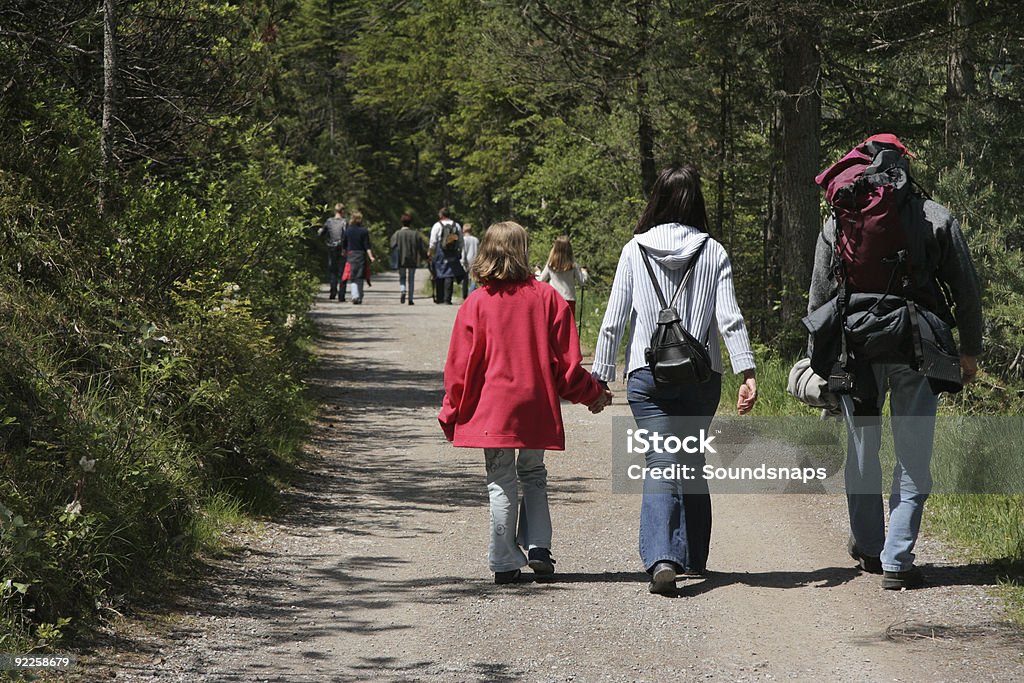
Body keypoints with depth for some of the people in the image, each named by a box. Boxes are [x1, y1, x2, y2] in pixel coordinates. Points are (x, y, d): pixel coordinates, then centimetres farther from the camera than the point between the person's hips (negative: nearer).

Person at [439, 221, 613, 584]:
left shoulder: (477, 303, -5)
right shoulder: (547, 298, -4)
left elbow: (460, 366, -2)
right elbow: (567, 361, -1)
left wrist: (452, 414, 10)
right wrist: (593, 394, 14)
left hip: (492, 410, -1)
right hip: (537, 408, 1)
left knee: (502, 485, 5)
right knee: (533, 476, 18)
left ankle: (505, 563, 5)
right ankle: (538, 546, 5)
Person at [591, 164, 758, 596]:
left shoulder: (635, 251, 1)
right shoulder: (713, 252, 1)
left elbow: (614, 321, 1)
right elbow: (730, 318, -7)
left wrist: (600, 377, 6)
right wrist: (747, 373, -8)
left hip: (648, 377, -1)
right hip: (701, 377, 1)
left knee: (661, 465, -5)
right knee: (693, 464, 18)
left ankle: (661, 558, -24)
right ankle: (693, 556, 27)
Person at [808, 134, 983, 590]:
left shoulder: (838, 222, 5)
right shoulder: (937, 219, 3)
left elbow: (819, 298, 6)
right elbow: (966, 291, 3)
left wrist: (818, 362, 13)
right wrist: (970, 350, 13)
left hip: (855, 351, 1)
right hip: (916, 353, -1)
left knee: (862, 454, 17)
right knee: (913, 461, 4)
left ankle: (868, 547, 29)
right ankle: (897, 561, 0)